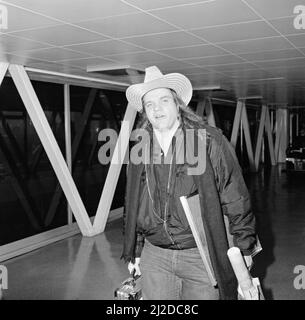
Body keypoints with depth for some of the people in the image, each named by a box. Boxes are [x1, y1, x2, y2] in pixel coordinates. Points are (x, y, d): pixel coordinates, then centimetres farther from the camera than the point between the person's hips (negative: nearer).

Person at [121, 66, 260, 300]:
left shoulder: (210, 141, -8)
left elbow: (236, 200, -4)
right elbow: (133, 206, 11)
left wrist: (244, 248, -2)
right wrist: (134, 252, 13)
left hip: (202, 256, -3)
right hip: (154, 256, 3)